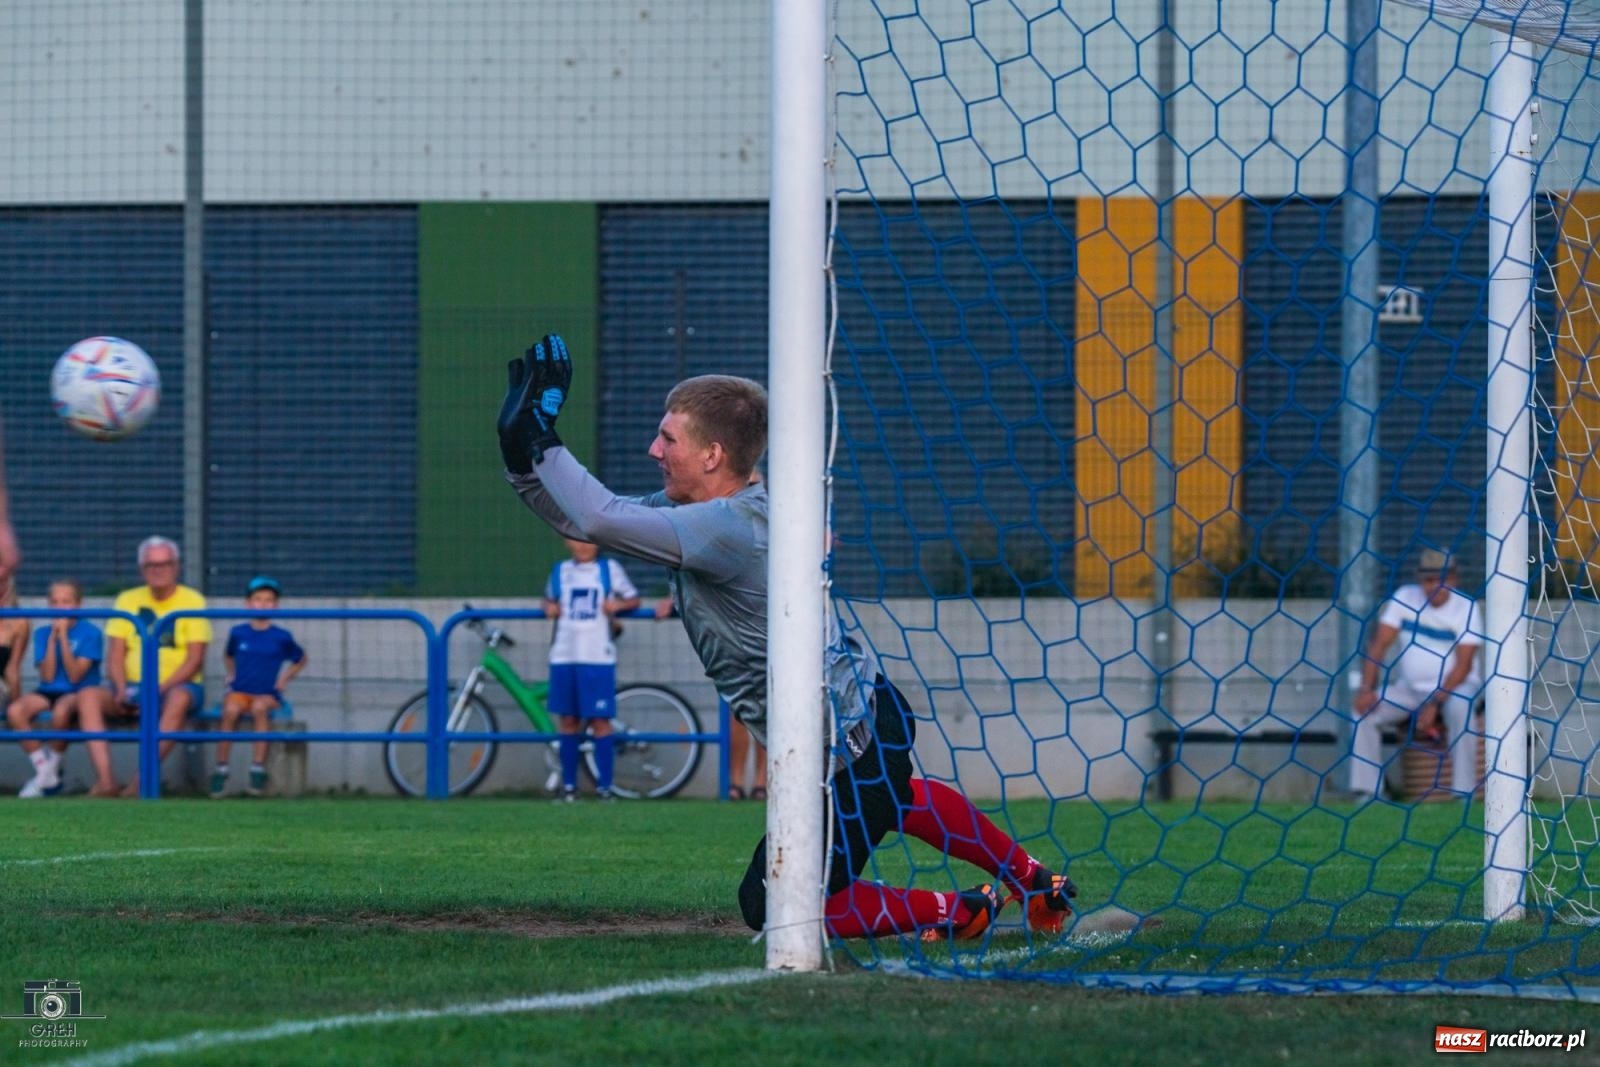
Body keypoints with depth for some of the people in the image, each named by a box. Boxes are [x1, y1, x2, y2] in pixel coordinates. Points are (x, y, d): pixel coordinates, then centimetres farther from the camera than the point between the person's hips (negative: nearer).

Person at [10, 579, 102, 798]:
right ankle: (44, 771, -15)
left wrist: (64, 636, -13)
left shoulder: (90, 633, -2)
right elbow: (47, 676, -1)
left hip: (79, 692, -4)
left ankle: (53, 768, -16)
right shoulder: (42, 633, 9)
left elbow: (75, 675, -11)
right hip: (48, 692, 4)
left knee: (61, 710, -40)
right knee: (15, 711, -28)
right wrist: (53, 637, -7)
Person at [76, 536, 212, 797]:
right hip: (133, 687, 4)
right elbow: (115, 655, 7)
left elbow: (195, 660, -6)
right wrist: (121, 689, -12)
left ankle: (144, 778, -42)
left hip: (177, 685, -4)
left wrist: (161, 689, -19)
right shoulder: (128, 600, 12)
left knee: (179, 699, -39)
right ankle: (105, 779, -36)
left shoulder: (192, 601, 1)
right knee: (88, 696, -24)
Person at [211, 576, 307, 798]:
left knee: (260, 707, -37)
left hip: (268, 694, -1)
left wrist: (284, 679, 7)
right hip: (239, 690, 1)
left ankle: (258, 770, -35)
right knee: (231, 709, -33)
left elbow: (300, 660, 19)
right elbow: (228, 655, 29)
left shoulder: (282, 637, 3)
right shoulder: (238, 633, 8)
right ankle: (220, 770, -27)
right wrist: (232, 674, 13)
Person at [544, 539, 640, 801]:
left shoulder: (610, 569, 5)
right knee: (568, 721, 6)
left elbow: (633, 599, 11)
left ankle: (604, 787, -2)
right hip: (564, 656, 3)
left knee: (600, 721, -5)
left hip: (598, 657, -3)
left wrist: (618, 605, -10)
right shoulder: (561, 571, 12)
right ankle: (568, 786, 13)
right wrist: (549, 608, 3)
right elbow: (549, 600, 25)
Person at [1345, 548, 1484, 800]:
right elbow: (1378, 644, -4)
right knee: (1365, 710, -17)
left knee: (1460, 708, -36)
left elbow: (1463, 666, -17)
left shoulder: (1465, 607, -11)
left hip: (1455, 685, -4)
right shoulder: (1405, 598, -2)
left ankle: (1464, 791, -31)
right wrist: (1366, 689, -18)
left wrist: (1434, 704, -26)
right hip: (1410, 688, 4)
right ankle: (1366, 791, -15)